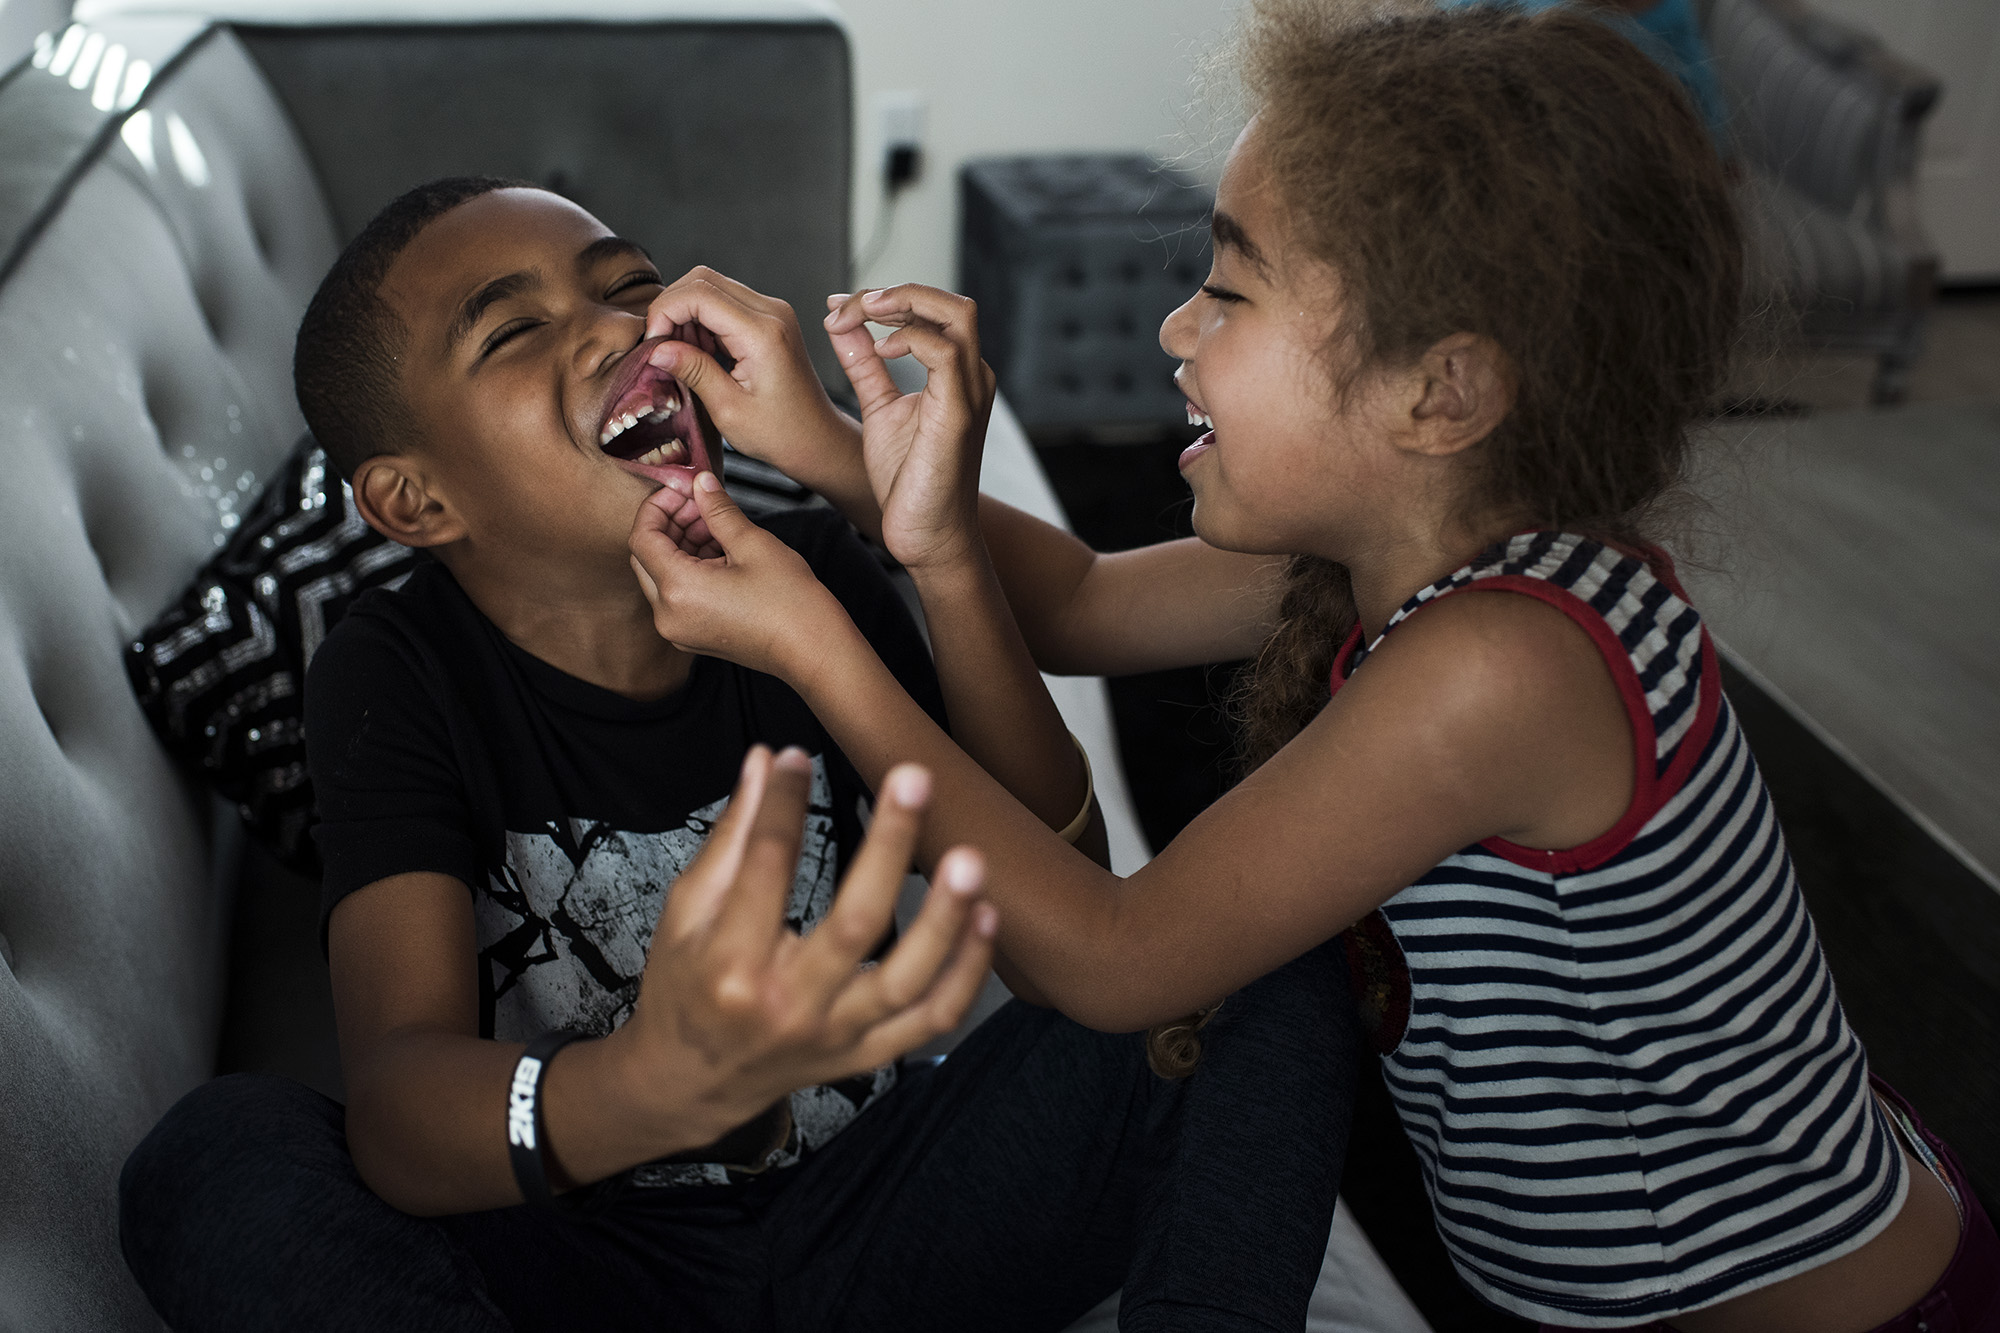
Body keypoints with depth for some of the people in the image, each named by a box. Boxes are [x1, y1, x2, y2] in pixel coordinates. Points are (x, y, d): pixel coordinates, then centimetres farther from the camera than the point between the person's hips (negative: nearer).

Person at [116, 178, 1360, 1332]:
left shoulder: (813, 576, -5)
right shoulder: (398, 678, -13)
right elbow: (397, 1124, -28)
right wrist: (660, 1081, -51)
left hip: (872, 1226, 2)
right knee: (218, 1155, -30)